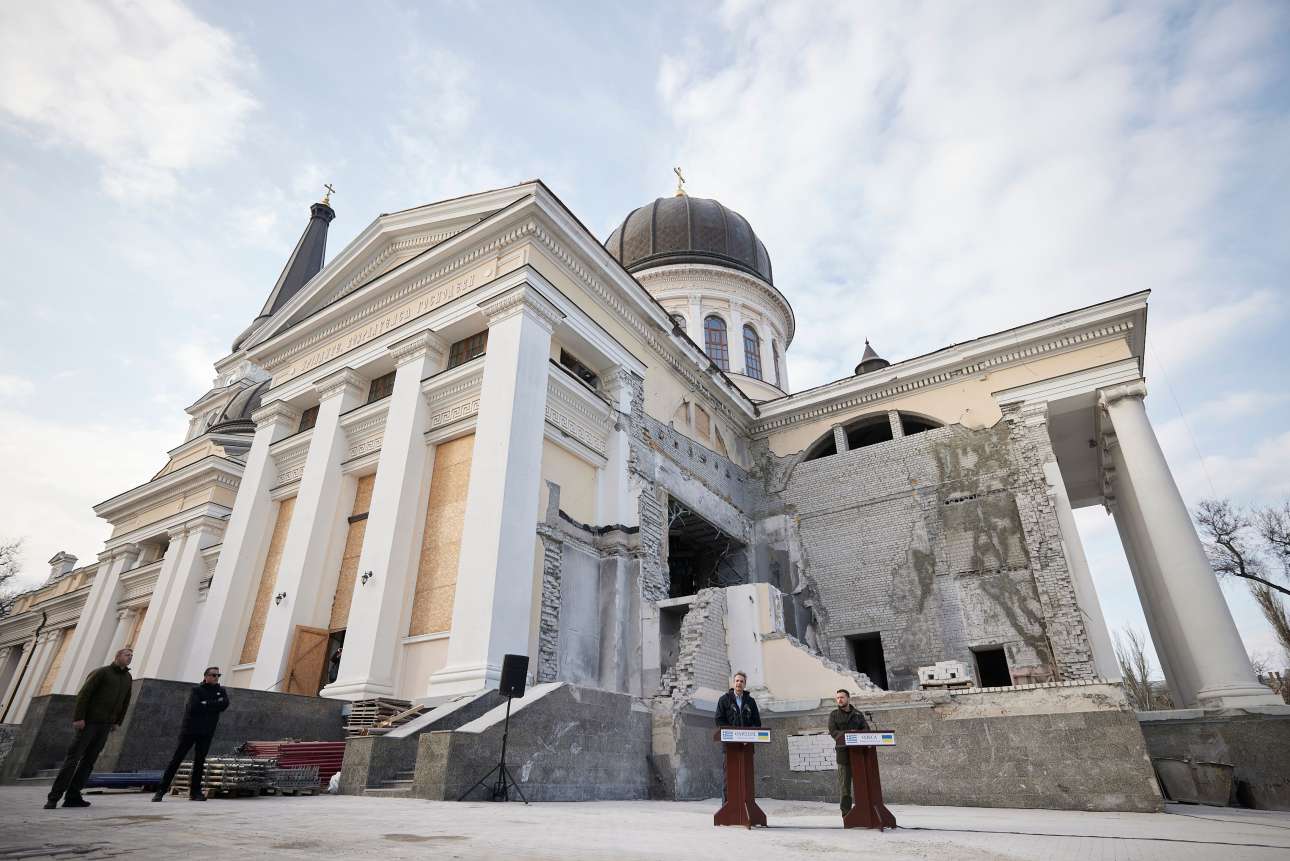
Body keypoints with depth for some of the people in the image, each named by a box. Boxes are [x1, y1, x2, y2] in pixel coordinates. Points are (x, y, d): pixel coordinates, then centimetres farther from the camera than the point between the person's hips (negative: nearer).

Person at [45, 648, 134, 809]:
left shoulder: (128, 679, 14)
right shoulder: (101, 672, -4)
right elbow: (83, 694, -10)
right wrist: (78, 717, -16)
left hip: (106, 725, 6)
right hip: (89, 721, -6)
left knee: (89, 760, 3)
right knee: (73, 757, -6)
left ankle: (73, 796, 6)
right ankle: (54, 797, -1)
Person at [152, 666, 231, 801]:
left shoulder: (221, 691, 8)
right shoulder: (196, 690, -2)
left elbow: (225, 704, -9)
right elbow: (193, 707, -17)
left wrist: (205, 704, -13)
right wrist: (214, 705, -13)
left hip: (206, 732, 3)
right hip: (189, 729, -3)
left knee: (200, 761, 3)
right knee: (176, 759, -1)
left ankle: (195, 791, 8)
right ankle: (161, 790, 7)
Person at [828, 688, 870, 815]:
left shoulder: (858, 714, 13)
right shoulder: (834, 714, 7)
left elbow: (866, 729, 4)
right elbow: (833, 732, -4)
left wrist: (855, 733, -16)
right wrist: (848, 734, -18)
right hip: (843, 752, -2)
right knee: (844, 782, -3)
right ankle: (846, 811, 4)